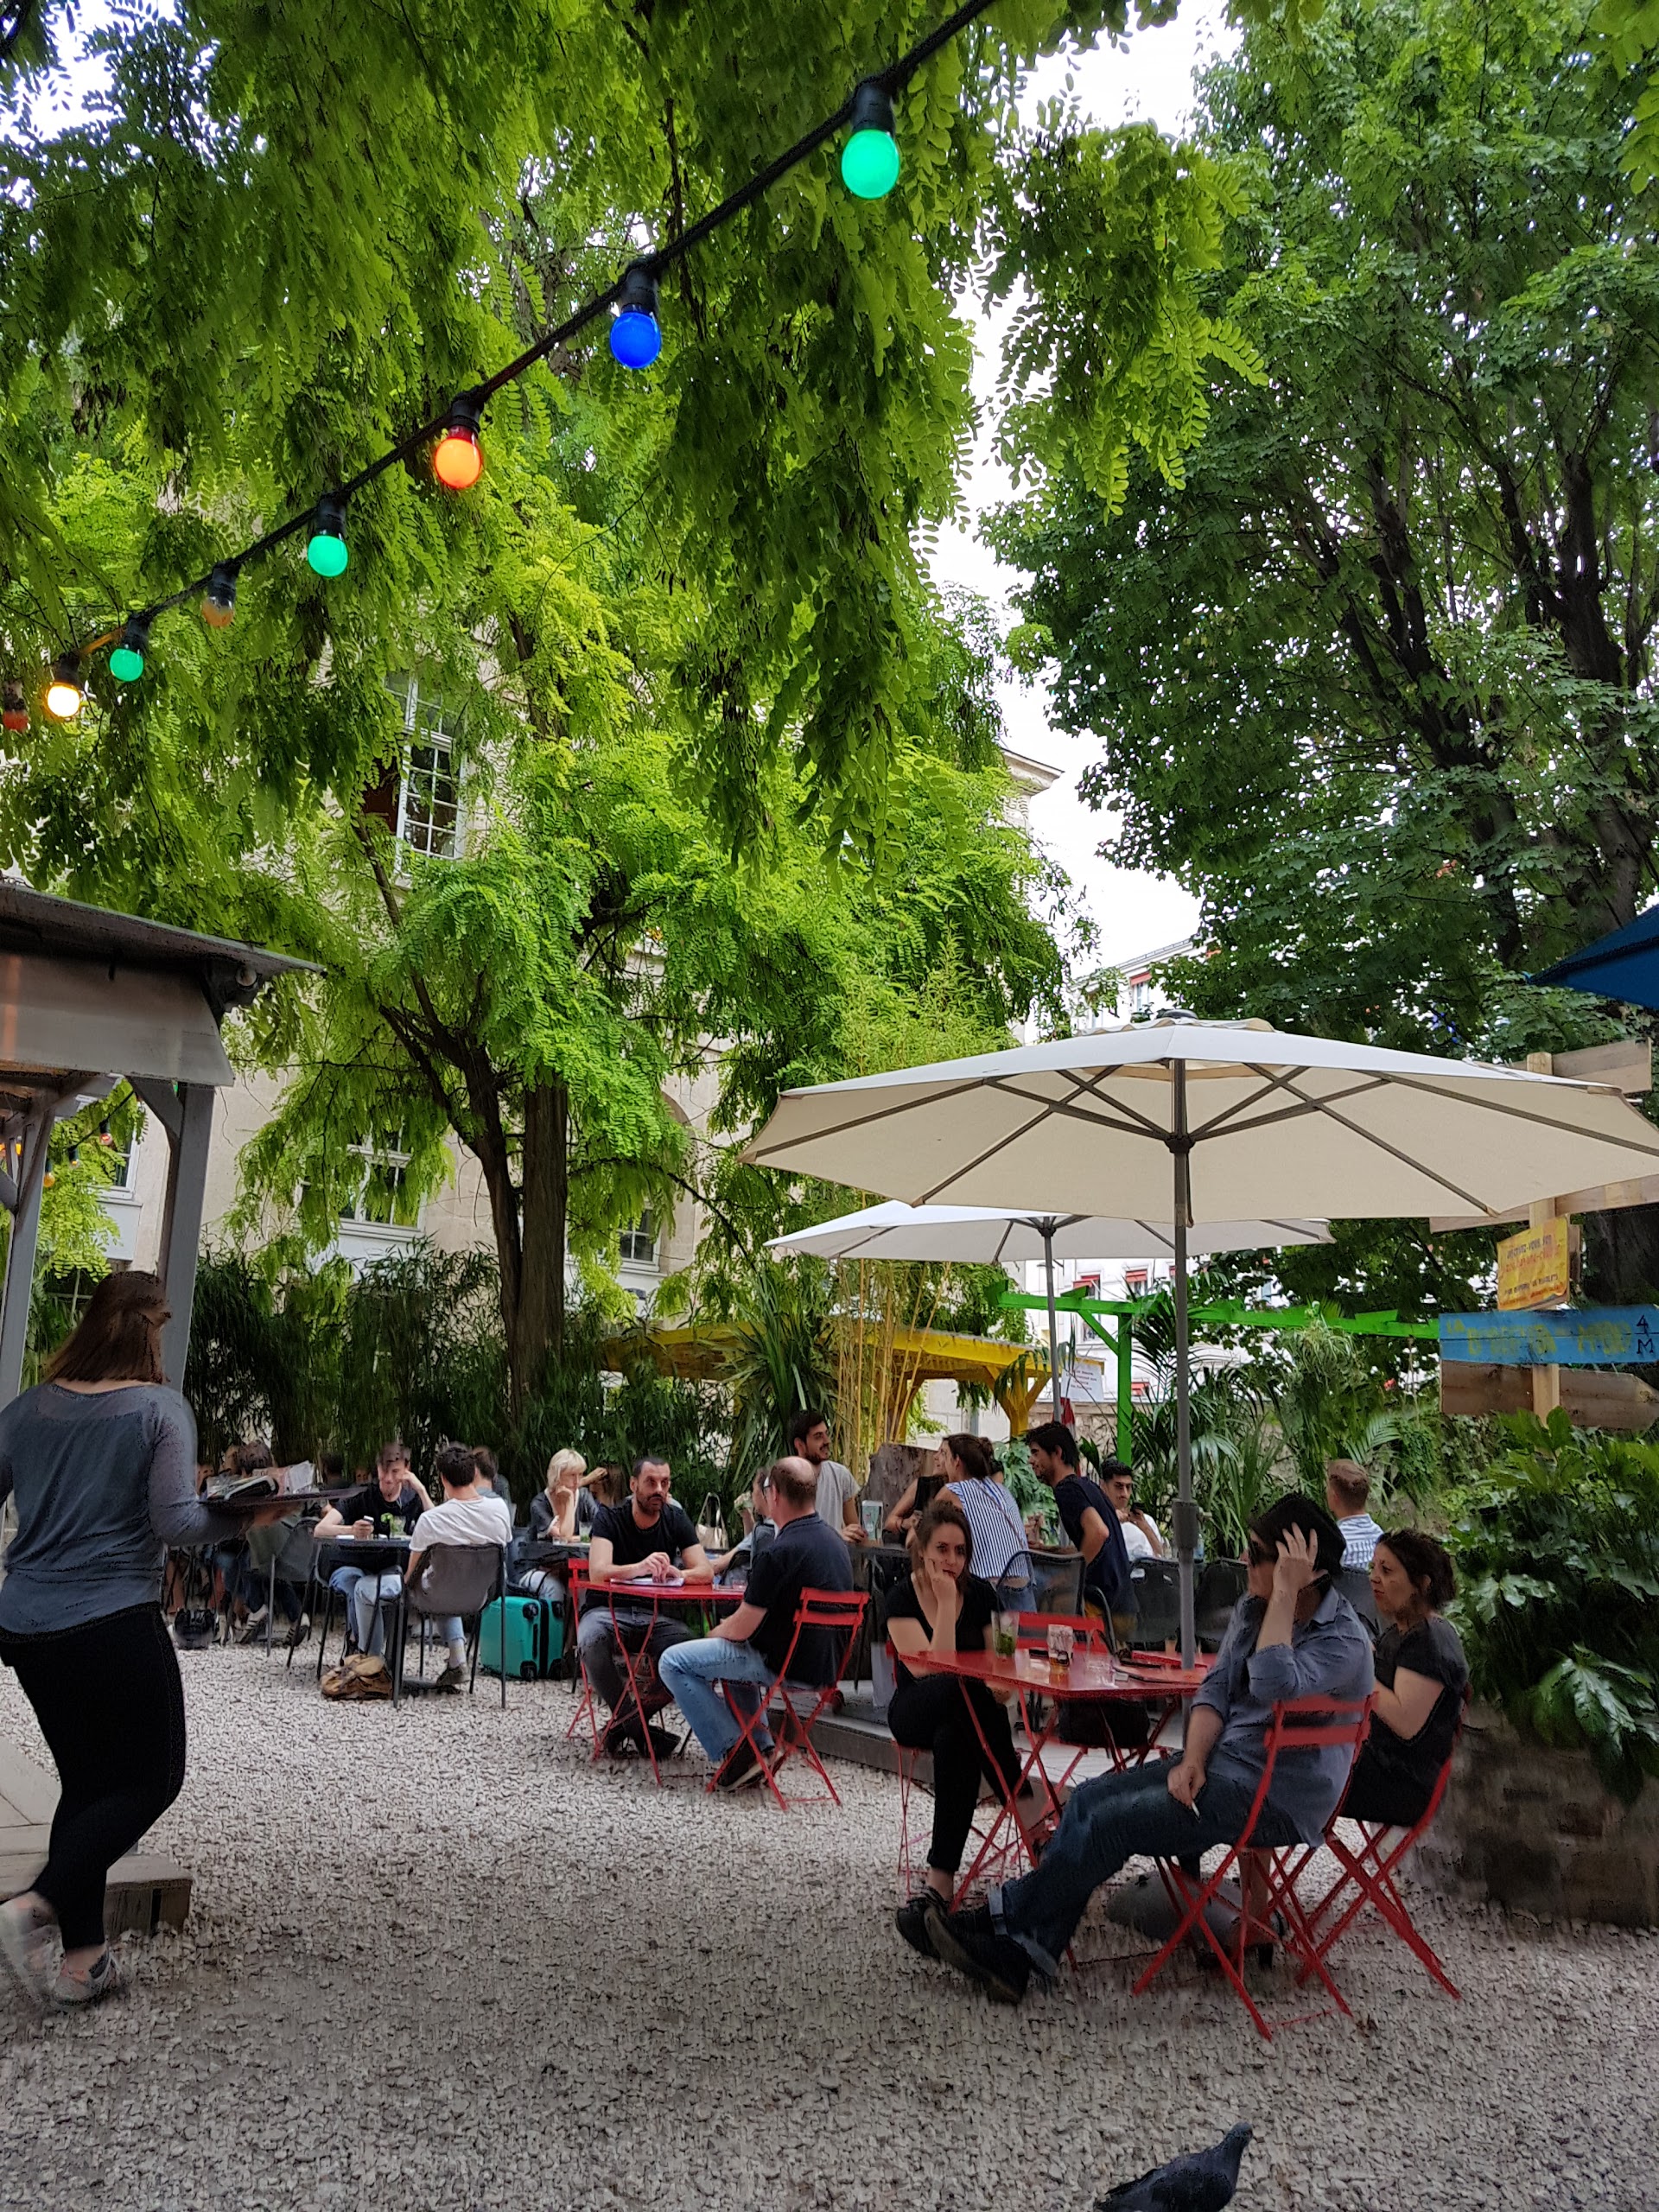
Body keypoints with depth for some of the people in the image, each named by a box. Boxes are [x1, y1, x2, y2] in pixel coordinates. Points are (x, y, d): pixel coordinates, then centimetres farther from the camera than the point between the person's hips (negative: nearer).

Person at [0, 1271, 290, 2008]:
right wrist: (245, 1514, -3)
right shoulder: (160, 1408, -11)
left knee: (86, 1781, 18)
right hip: (113, 1623, -6)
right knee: (152, 1779, 10)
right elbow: (176, 1521, -18)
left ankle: (81, 1959, 20)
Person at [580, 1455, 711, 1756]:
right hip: (608, 1610, -2)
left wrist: (678, 1574, -30)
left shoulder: (676, 1519, 2)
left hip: (655, 1615, 2)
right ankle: (636, 1727, -14)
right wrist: (639, 1568, -43)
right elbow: (598, 1572, -24)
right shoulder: (609, 1519, -7)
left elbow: (705, 1572, -6)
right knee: (592, 1641, -35)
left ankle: (627, 1721, -7)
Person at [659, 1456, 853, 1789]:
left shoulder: (780, 1553, -23)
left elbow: (741, 1628, -17)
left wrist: (714, 1634, 5)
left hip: (790, 1666, -9)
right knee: (735, 1651, 34)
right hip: (826, 1662, 9)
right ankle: (760, 1746, 27)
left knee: (674, 1662, -2)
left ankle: (732, 1754, -3)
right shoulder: (833, 1537, 5)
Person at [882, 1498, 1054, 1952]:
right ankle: (1032, 1824, -42)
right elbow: (933, 1668, -21)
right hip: (916, 1713, -3)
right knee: (965, 1690, -39)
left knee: (955, 1743, -38)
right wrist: (945, 1603, -23)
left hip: (966, 1714, 3)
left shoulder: (980, 1593, 3)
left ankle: (939, 1886, -40)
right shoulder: (902, 1600, -8)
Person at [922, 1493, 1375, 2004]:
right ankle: (1012, 1958, -7)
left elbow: (1273, 1686, -36)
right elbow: (1217, 1688, 7)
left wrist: (1285, 1592, -31)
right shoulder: (1252, 1606, 6)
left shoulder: (1345, 1641, -19)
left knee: (1110, 1821, -16)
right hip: (1219, 1764, 8)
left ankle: (1001, 1923, 0)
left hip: (1276, 1798, -8)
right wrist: (1191, 1761, -10)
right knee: (1088, 1799, -7)